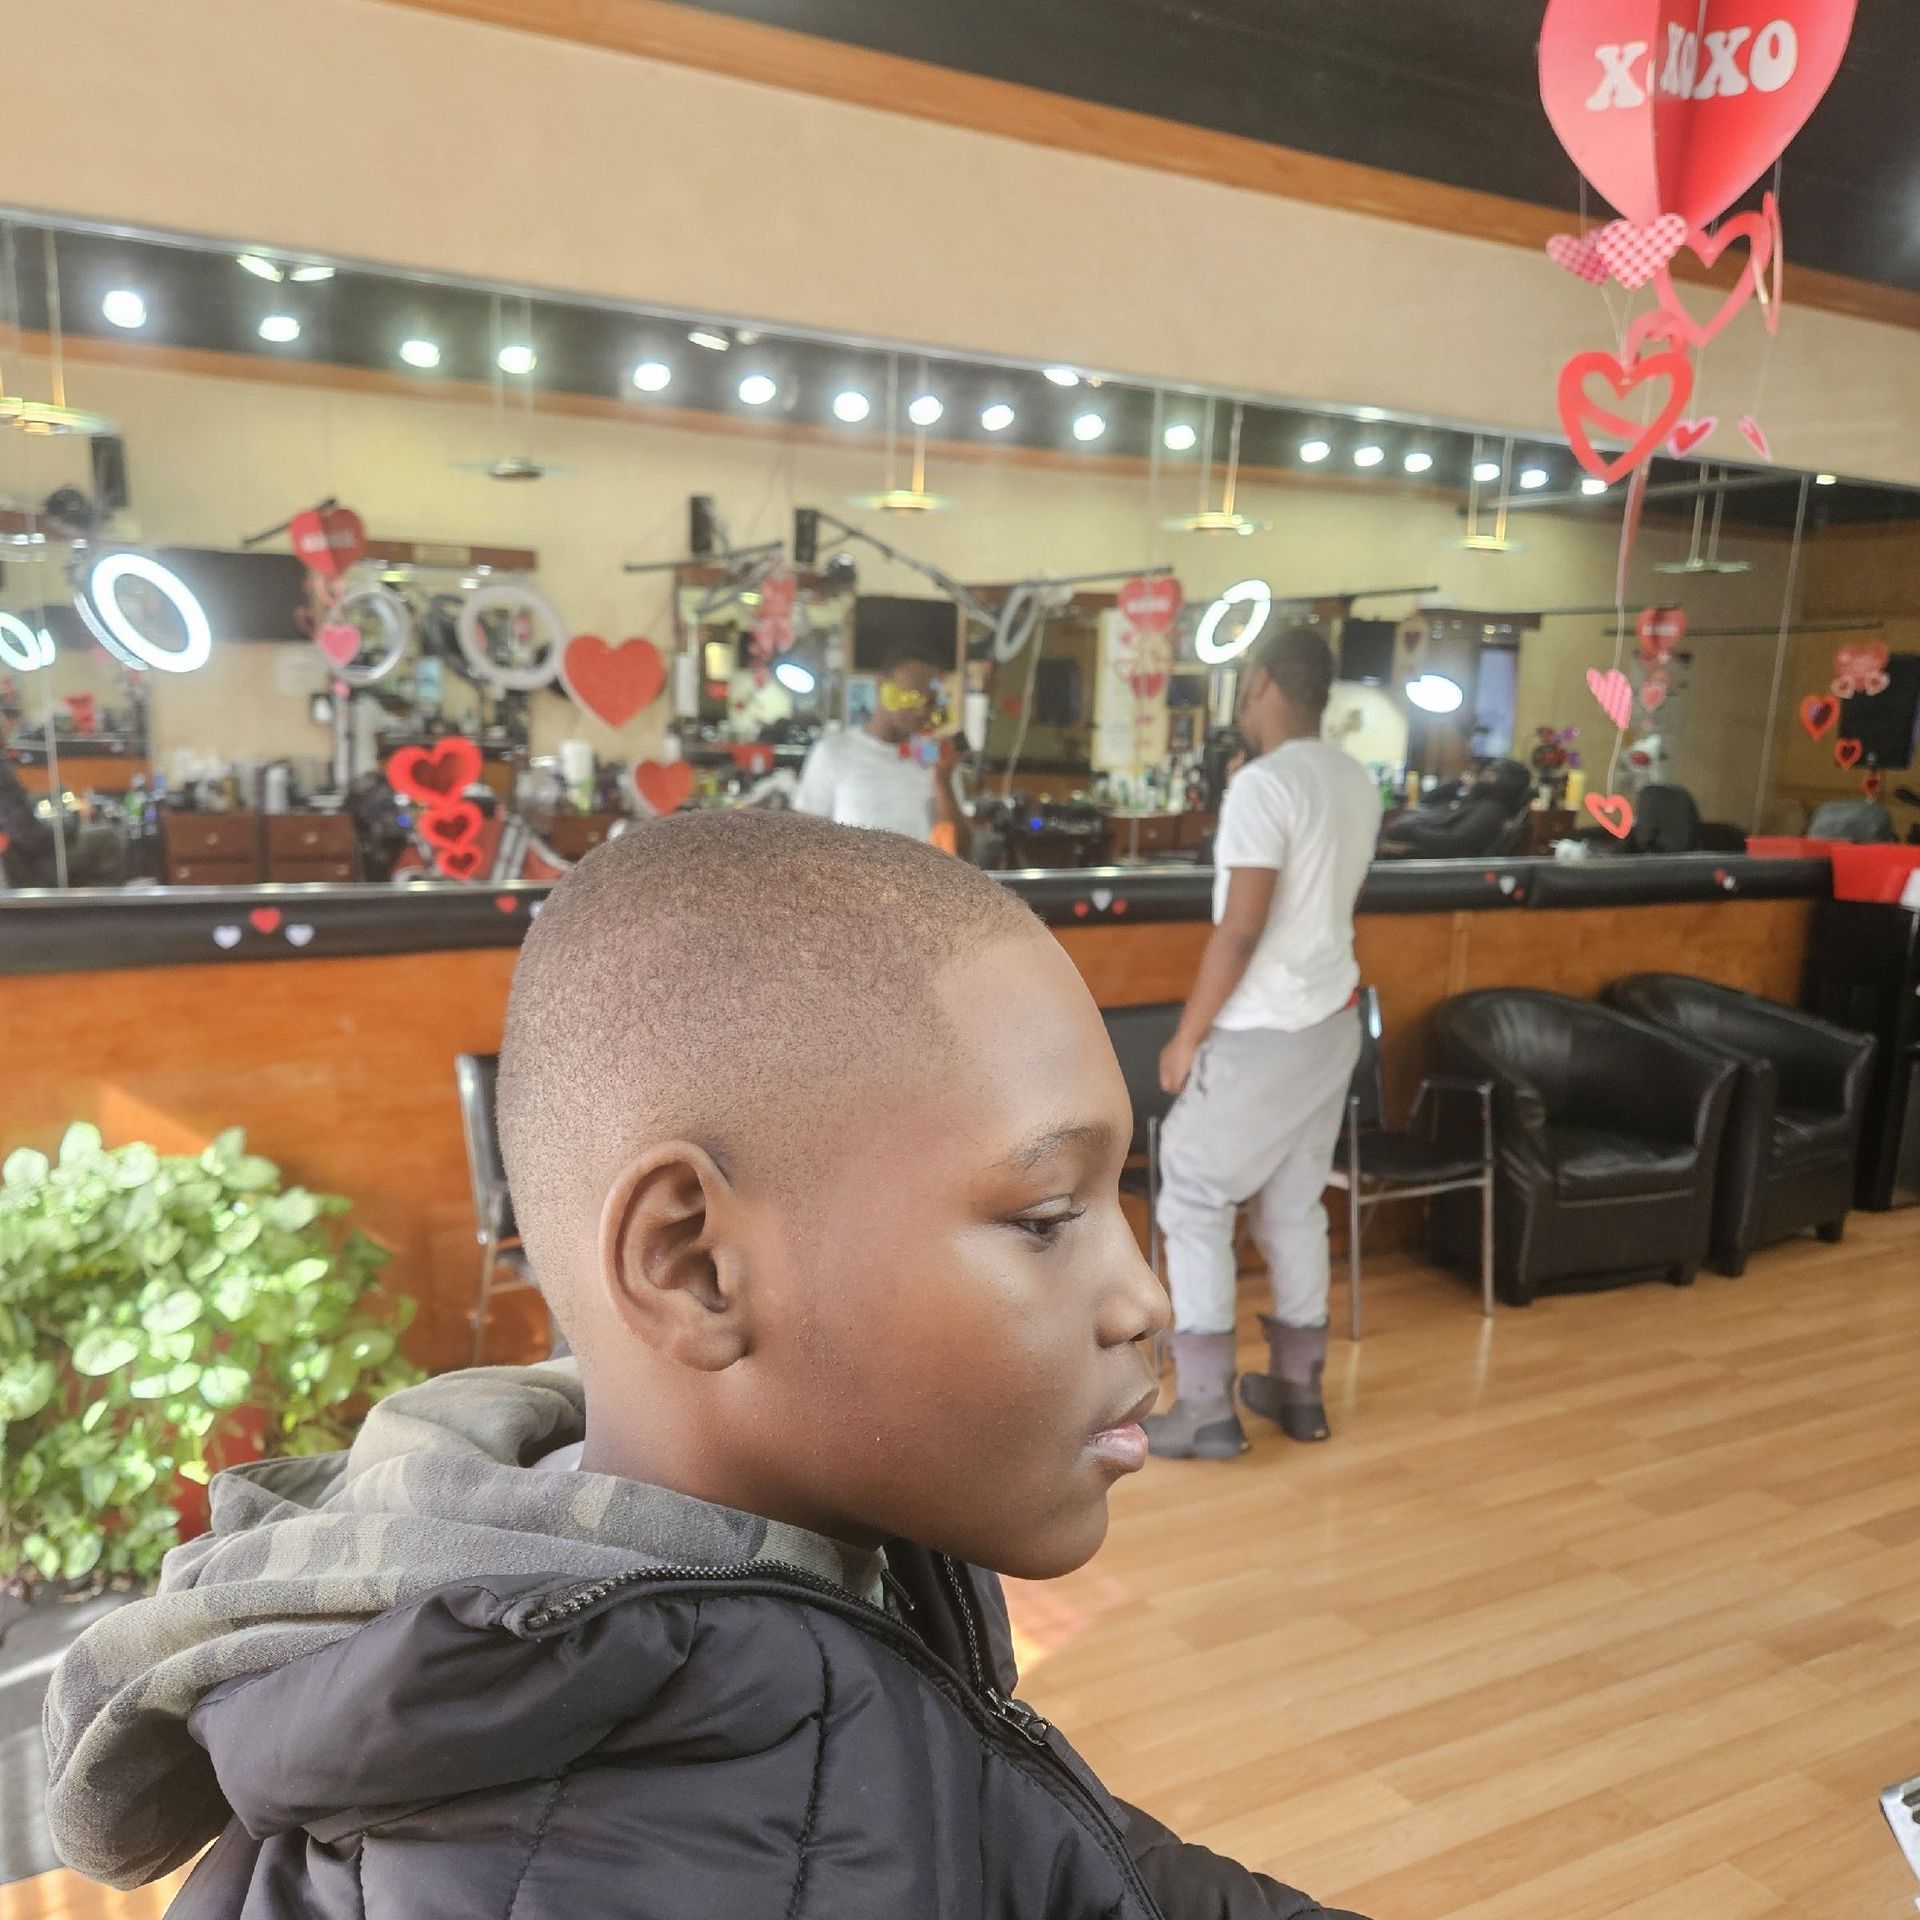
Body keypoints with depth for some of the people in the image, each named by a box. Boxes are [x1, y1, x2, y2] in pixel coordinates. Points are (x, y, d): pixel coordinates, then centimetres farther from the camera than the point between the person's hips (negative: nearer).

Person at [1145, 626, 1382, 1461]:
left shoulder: (1263, 784, -19)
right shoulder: (1357, 781, 7)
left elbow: (1240, 931, -22)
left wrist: (1187, 1036, -14)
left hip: (1261, 1034, -8)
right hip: (1332, 1022, 8)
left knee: (1193, 1204, 2)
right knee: (1296, 1206, 16)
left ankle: (1206, 1410, 5)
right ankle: (1297, 1389, 25)